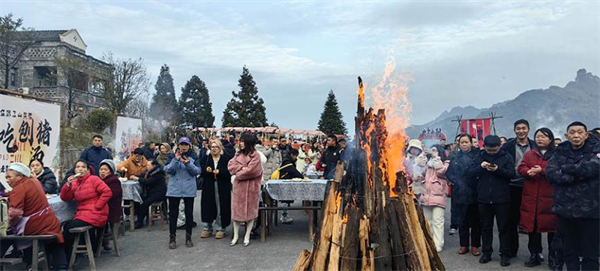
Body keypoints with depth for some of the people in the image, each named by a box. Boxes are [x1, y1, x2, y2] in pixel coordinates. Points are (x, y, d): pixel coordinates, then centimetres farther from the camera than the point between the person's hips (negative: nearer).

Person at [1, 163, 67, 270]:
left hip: (34, 229, -7)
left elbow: (14, 215, -25)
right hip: (51, 224, 7)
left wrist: (10, 223, -5)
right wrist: (10, 198, 24)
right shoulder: (34, 181, 7)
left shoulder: (18, 189, -16)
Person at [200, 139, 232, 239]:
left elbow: (229, 171, -9)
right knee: (208, 207, 5)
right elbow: (200, 170, 0)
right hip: (209, 187, 3)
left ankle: (221, 229, 12)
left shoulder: (226, 158, 0)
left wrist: (219, 171, -21)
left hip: (222, 188, -2)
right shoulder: (206, 158, 9)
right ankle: (207, 228, 18)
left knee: (221, 208, 0)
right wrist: (206, 169, -20)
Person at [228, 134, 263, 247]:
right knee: (236, 210, 5)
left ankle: (247, 237, 13)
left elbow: (250, 170, -16)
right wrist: (241, 167, -13)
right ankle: (235, 236, 14)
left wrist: (238, 173, -5)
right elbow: (230, 165, 1)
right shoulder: (238, 154, 10)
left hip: (250, 187, -5)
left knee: (250, 210, 4)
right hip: (238, 186, 5)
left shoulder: (255, 155, -8)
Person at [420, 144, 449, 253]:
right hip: (426, 194, 6)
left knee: (437, 220, -9)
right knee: (427, 220, 10)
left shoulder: (445, 163, 5)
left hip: (438, 194, -6)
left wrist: (437, 159, -4)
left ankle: (438, 244, -6)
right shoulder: (429, 162, 22)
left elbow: (441, 172, -13)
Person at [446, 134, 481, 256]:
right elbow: (449, 173, 6)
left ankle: (475, 245, 14)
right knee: (462, 221, 8)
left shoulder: (477, 155, 0)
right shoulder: (455, 158, 9)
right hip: (460, 193, 2)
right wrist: (457, 182, -7)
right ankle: (464, 245, 17)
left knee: (475, 221, 4)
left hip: (474, 192, -2)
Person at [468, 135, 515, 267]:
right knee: (486, 227, 12)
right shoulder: (479, 157, 5)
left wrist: (498, 169, -26)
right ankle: (486, 252, 22)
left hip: (502, 199, -2)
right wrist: (480, 167, -19)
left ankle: (505, 254, 13)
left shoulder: (506, 157, -2)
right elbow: (470, 174, -1)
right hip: (484, 198, 3)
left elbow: (512, 174, -10)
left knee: (503, 228, 5)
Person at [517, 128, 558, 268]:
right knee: (532, 226, 8)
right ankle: (534, 255, 19)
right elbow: (521, 168, 3)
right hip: (531, 196, 3)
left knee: (551, 226, 3)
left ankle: (552, 256, 17)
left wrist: (541, 171, -21)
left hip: (549, 196, -3)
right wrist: (529, 172, -18)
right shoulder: (529, 154, 12)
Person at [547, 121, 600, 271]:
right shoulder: (561, 151, 8)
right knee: (569, 252, 13)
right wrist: (576, 175, -16)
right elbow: (550, 173, -7)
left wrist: (565, 169, -8)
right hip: (565, 209, 3)